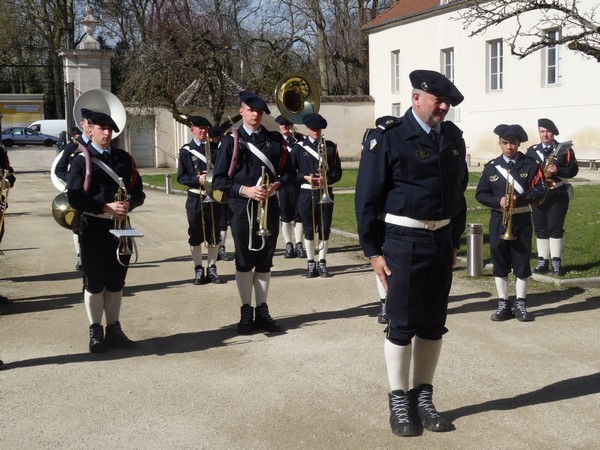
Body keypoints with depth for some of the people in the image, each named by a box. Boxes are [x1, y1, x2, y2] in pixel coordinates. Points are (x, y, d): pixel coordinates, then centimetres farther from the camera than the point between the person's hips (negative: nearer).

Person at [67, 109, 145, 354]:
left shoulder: (124, 158, 9)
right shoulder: (81, 160, -4)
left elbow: (138, 192, 7)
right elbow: (75, 198, -12)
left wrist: (128, 205, -14)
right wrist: (106, 207, -20)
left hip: (121, 227, 4)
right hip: (94, 229, -4)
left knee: (116, 281, 10)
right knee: (95, 282, 5)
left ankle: (114, 329, 20)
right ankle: (96, 332, 15)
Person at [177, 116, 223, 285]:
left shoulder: (215, 148, 8)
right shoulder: (186, 151, 1)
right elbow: (181, 177, -3)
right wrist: (198, 179, -18)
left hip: (213, 197, 2)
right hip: (196, 199, -2)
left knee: (214, 234, 6)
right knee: (195, 235, 3)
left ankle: (212, 268, 17)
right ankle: (198, 269, 13)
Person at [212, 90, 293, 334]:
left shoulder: (275, 139, 6)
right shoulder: (231, 141, -1)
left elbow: (288, 171, 9)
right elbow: (219, 179, -4)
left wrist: (276, 185, -11)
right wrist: (244, 190, -17)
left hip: (269, 207, 2)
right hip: (242, 208, -2)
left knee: (265, 260, 8)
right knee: (244, 261, 5)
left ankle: (262, 311, 17)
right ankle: (246, 312, 14)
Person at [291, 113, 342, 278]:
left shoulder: (331, 147, 6)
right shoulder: (299, 148, 3)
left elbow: (338, 172, 4)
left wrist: (326, 179, -14)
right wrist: (306, 177, -14)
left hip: (325, 193, 1)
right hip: (307, 193, -1)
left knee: (325, 229, 2)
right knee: (309, 230, 4)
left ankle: (322, 262, 12)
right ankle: (311, 263, 13)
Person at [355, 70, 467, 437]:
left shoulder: (453, 138, 7)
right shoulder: (389, 138, -10)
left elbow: (459, 189, 15)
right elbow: (367, 197, -9)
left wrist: (454, 241, 13)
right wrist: (373, 251, -9)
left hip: (441, 241, 5)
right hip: (404, 241, -5)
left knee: (433, 324, 11)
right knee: (402, 324, 3)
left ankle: (423, 397, 24)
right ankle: (399, 402, 16)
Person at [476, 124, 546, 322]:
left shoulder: (530, 165, -1)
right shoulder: (491, 167, 3)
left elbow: (540, 191, -5)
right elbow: (480, 194, 3)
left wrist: (518, 199, -20)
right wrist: (498, 201, -15)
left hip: (522, 220, -1)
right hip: (498, 220, 1)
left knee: (522, 262, 3)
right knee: (499, 262, 4)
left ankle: (521, 305, 14)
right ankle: (503, 305, 13)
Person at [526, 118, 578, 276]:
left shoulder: (565, 150, 2)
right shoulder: (531, 151, 9)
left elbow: (573, 170, -3)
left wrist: (558, 170, -19)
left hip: (558, 195, -3)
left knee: (555, 227, -4)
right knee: (540, 228, 5)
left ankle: (556, 262, 1)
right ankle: (542, 261, 10)